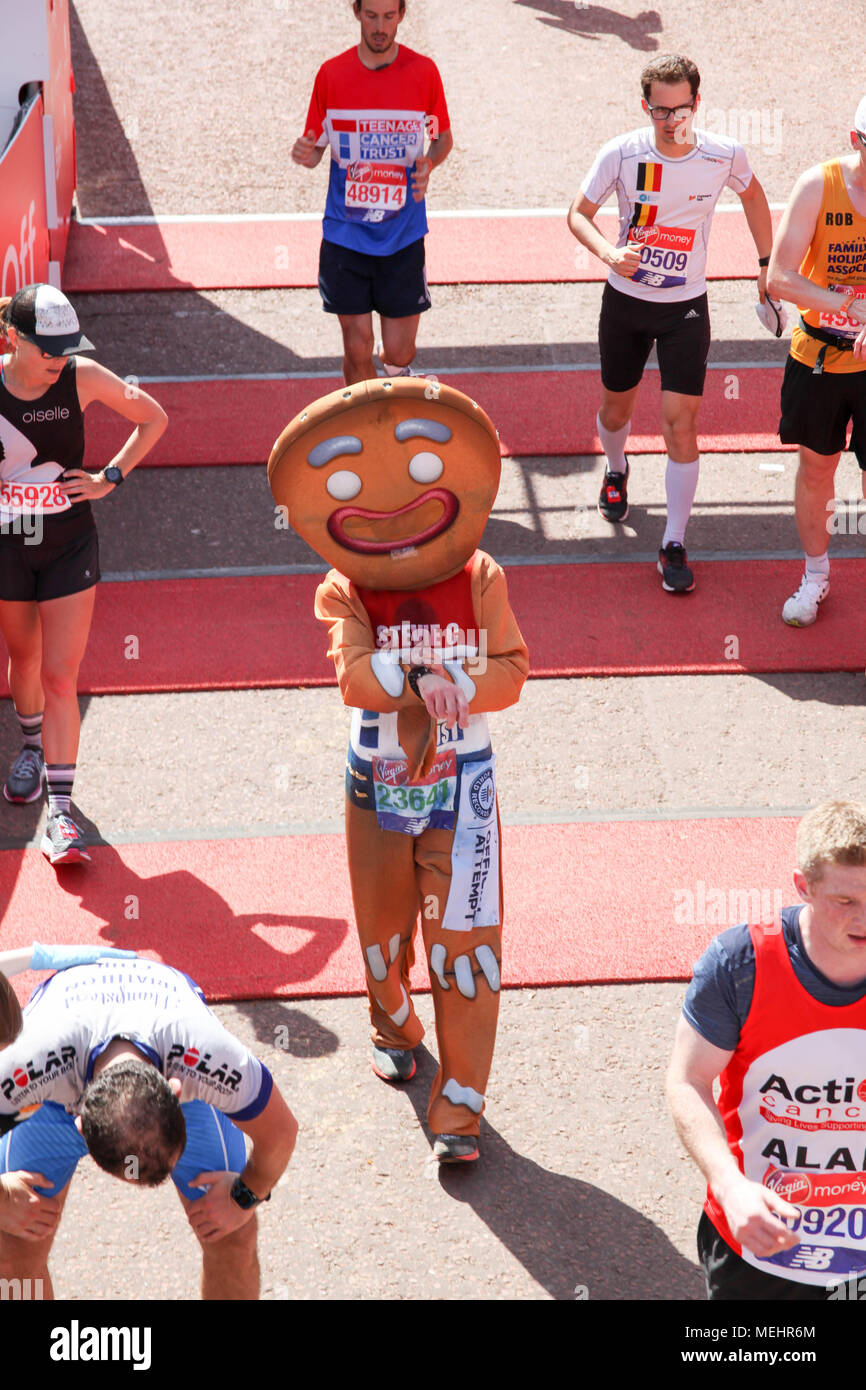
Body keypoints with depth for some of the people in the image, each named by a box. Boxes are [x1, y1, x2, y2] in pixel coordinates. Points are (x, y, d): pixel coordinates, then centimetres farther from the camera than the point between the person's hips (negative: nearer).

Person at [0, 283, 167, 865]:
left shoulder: (83, 378, -12)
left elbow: (154, 418, 3)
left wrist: (111, 477, -4)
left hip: (70, 544, -1)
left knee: (60, 677, -6)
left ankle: (61, 815, -5)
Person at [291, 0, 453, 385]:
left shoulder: (423, 72, -3)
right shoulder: (331, 74, -2)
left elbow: (444, 137, 9)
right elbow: (317, 147, 6)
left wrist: (430, 162, -14)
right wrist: (305, 154, -19)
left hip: (403, 235, 0)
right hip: (345, 234, 0)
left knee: (398, 353, 4)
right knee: (357, 349, 2)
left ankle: (395, 366, 41)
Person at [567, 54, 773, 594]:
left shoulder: (725, 155, -13)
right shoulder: (621, 154, -15)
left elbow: (752, 193, 9)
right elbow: (579, 213, -4)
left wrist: (768, 264, 13)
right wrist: (608, 252, -25)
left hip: (687, 307, -1)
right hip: (626, 301, 1)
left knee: (680, 422, -10)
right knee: (617, 408, 18)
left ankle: (675, 545, 1)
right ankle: (617, 470, 55)